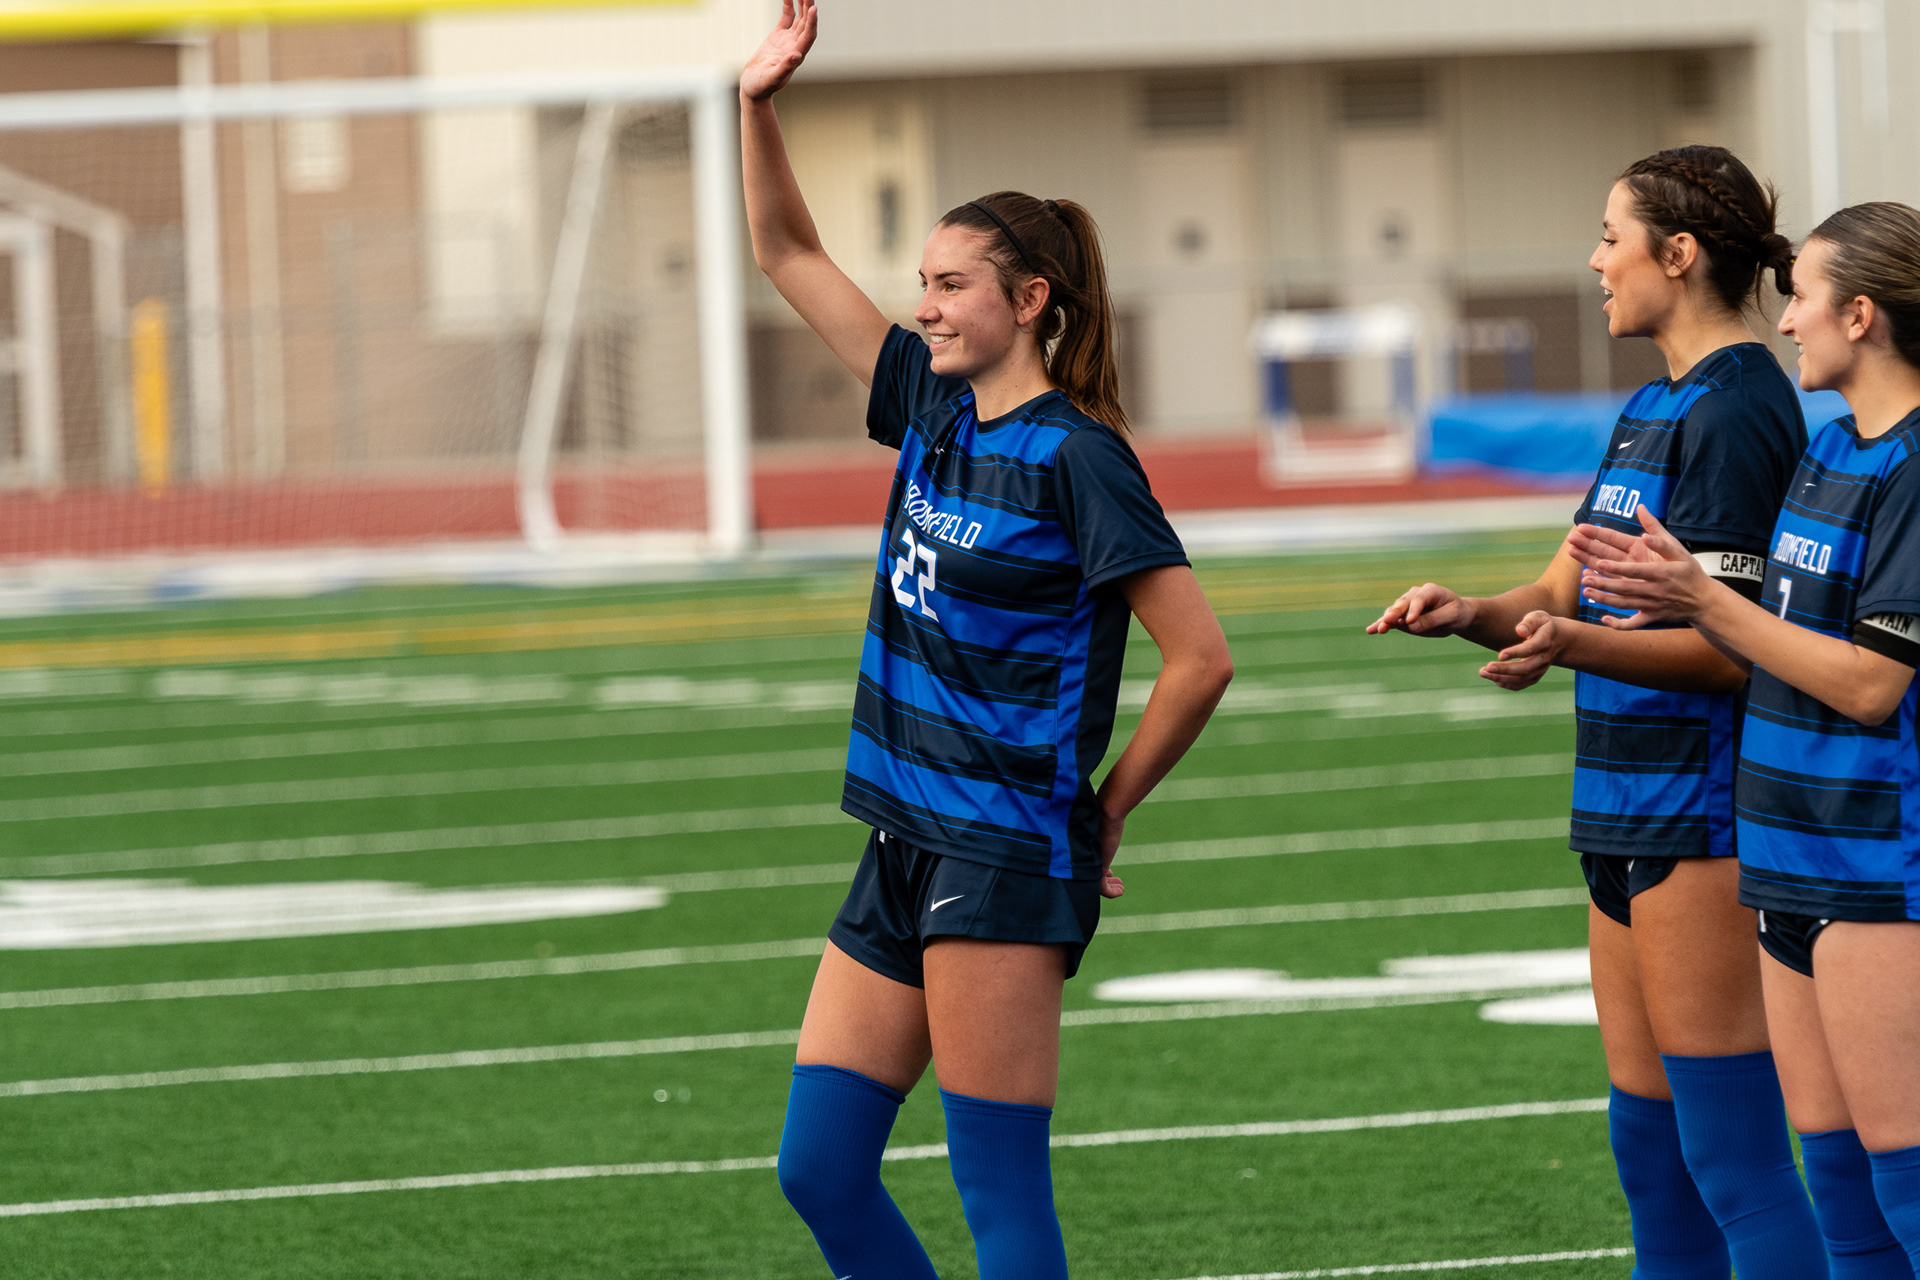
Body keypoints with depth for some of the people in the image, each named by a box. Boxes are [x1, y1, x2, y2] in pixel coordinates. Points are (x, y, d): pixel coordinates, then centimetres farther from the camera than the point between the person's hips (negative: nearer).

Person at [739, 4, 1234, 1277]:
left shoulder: (1075, 455, -12)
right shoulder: (933, 405, 10)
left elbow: (1201, 657, -14)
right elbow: (790, 253, 19)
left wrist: (1105, 814, -6)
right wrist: (760, 102, 6)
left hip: (1007, 856, -9)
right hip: (907, 848, 9)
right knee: (820, 1169, 7)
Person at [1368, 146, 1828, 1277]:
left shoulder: (1735, 410, -14)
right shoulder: (1653, 408, 18)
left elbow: (1729, 645, -19)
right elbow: (1572, 588, 17)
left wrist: (1572, 643, -32)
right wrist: (1478, 615, -3)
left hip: (1703, 811, -10)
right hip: (1628, 805, 10)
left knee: (1732, 1159, -10)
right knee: (1648, 1143, 13)